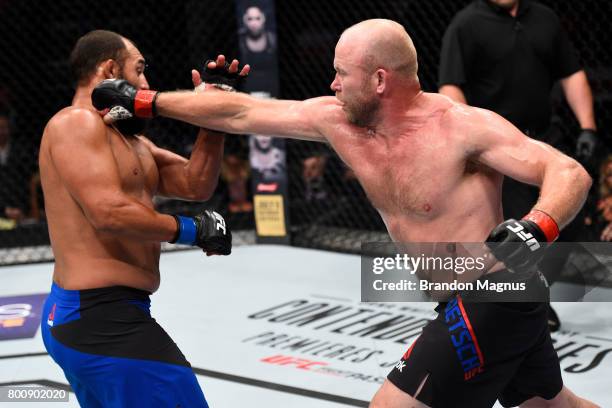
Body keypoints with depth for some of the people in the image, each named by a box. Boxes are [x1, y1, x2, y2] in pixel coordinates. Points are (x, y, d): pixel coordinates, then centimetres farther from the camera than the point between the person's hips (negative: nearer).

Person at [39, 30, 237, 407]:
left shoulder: (134, 142, 18)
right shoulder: (77, 123, -12)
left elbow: (195, 184, 13)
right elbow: (109, 213, -23)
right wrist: (192, 229, -13)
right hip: (99, 319, -11)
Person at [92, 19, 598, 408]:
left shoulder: (465, 127, -20)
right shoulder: (337, 121, 0)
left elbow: (571, 174, -23)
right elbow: (241, 112, 4)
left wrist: (536, 228, -43)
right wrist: (144, 101, 4)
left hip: (491, 302, -8)